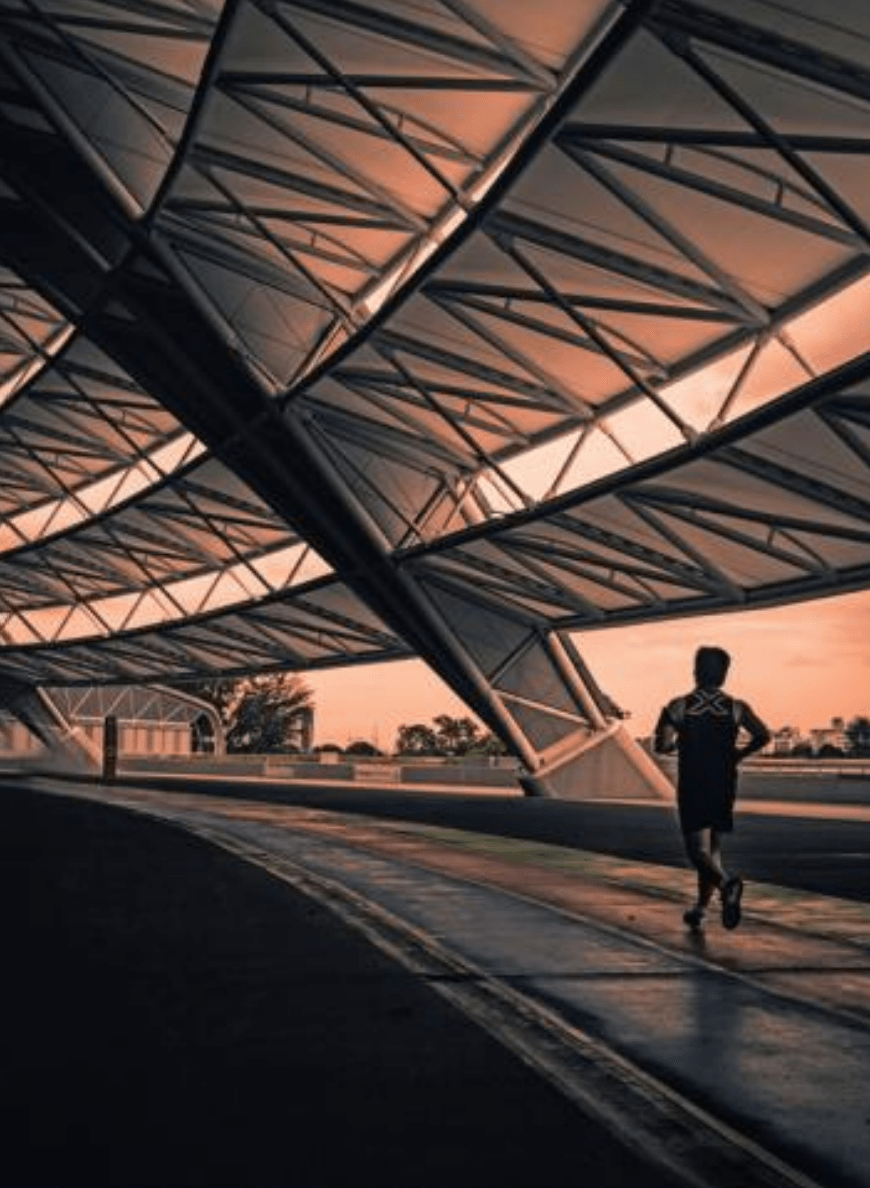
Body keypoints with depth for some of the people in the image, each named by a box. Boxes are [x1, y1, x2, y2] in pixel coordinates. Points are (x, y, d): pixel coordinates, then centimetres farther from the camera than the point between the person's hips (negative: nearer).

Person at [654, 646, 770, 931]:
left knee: (698, 850, -3)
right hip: (724, 787, 3)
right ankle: (701, 907, 20)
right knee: (713, 848, 17)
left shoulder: (678, 707, -5)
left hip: (692, 788, -3)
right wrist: (738, 754, 6)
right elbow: (763, 736, -9)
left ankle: (727, 882, -32)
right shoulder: (736, 708, 0)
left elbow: (661, 745, -12)